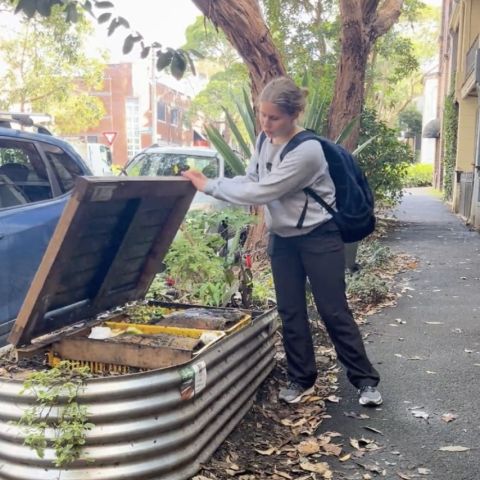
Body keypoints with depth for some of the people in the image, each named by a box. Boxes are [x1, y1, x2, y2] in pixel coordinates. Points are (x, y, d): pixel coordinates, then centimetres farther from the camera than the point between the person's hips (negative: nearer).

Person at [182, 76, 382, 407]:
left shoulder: (307, 151, -27)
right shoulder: (265, 140, -1)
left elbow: (262, 192, -28)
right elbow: (251, 180, 5)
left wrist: (209, 186, -22)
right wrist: (212, 183, -14)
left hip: (320, 237, -7)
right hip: (282, 238, 7)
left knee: (334, 312, 0)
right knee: (291, 312, 10)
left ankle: (365, 380, 16)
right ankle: (301, 379, 24)